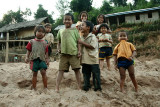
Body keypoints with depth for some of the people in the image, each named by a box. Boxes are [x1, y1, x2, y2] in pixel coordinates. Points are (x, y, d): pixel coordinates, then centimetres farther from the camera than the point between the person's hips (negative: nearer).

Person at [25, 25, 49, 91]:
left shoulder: (44, 43, 9)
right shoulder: (32, 42, 6)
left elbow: (46, 52, 10)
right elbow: (28, 50, 7)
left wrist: (47, 59, 1)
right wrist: (27, 57, -5)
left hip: (42, 59, 0)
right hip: (34, 59, 0)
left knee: (43, 72, -8)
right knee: (34, 73, 6)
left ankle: (45, 87, 0)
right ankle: (34, 88, 15)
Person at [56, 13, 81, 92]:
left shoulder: (74, 30, 9)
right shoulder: (60, 31, 16)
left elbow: (78, 41, 5)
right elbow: (59, 42, 21)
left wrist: (79, 51, -6)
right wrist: (58, 48, 2)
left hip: (74, 53, -2)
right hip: (63, 53, 2)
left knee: (77, 69, -1)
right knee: (61, 70, 1)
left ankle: (79, 87, 7)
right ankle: (57, 88, 3)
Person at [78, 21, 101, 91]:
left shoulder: (92, 37, -9)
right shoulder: (82, 37, 12)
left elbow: (92, 46, -20)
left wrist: (82, 43, -17)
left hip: (93, 59, -6)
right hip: (85, 59, 7)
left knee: (96, 73, 1)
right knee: (86, 73, 12)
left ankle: (98, 87, 11)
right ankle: (86, 86, 23)